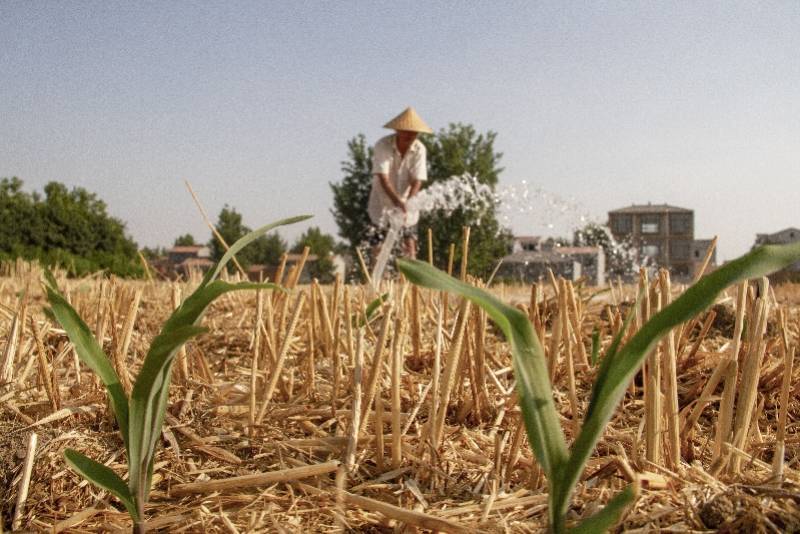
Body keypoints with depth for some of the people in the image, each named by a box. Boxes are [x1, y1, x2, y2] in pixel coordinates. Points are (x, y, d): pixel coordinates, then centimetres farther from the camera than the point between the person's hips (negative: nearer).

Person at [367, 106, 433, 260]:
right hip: (383, 199, -2)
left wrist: (407, 203, -30)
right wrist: (398, 201, -39)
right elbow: (383, 178, -27)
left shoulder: (419, 149, -13)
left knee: (409, 242, -4)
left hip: (407, 201, 2)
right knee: (379, 242, -7)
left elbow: (417, 181, -15)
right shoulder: (382, 145, -19)